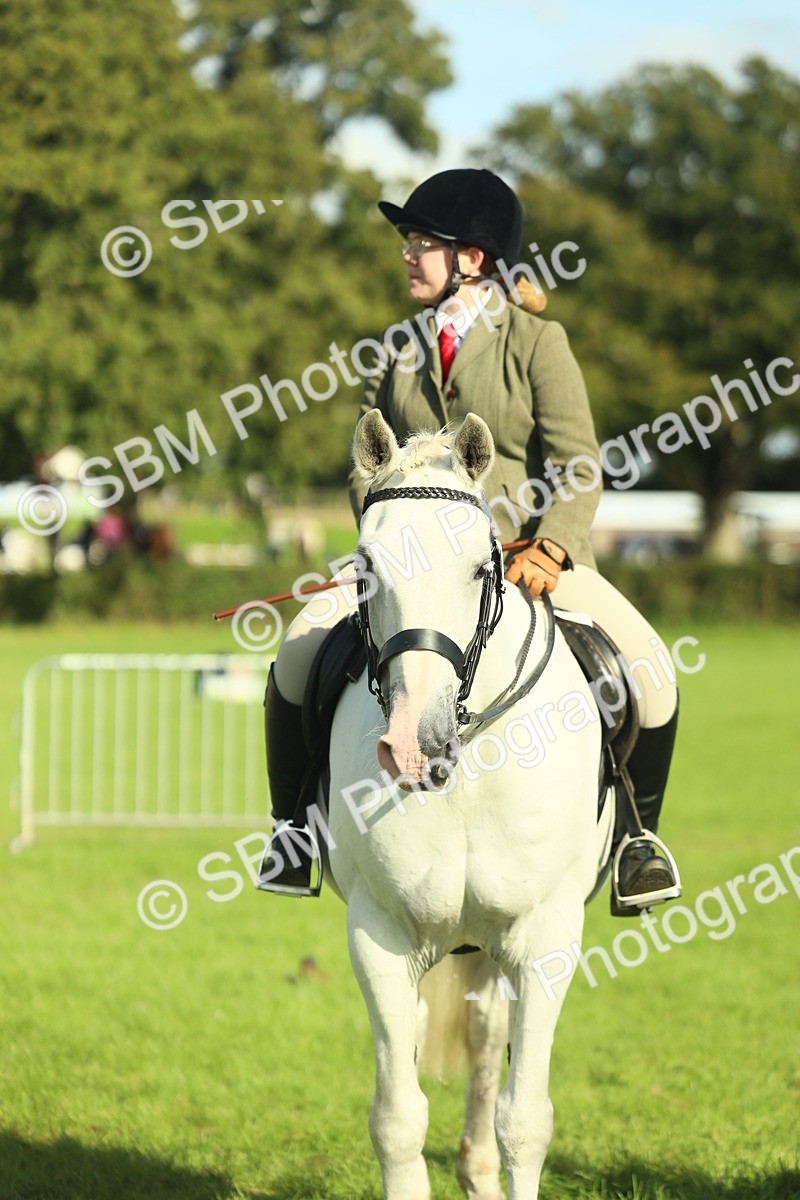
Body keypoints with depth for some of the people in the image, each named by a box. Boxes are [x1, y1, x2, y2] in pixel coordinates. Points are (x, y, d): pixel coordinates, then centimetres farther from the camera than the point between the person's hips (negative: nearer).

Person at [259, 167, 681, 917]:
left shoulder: (537, 342, -1)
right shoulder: (403, 353, 12)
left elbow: (577, 466, -7)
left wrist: (549, 551, -23)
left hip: (530, 554, -3)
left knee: (647, 668, -24)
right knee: (302, 647, -22)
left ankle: (637, 833, 0)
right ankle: (294, 831, -5)